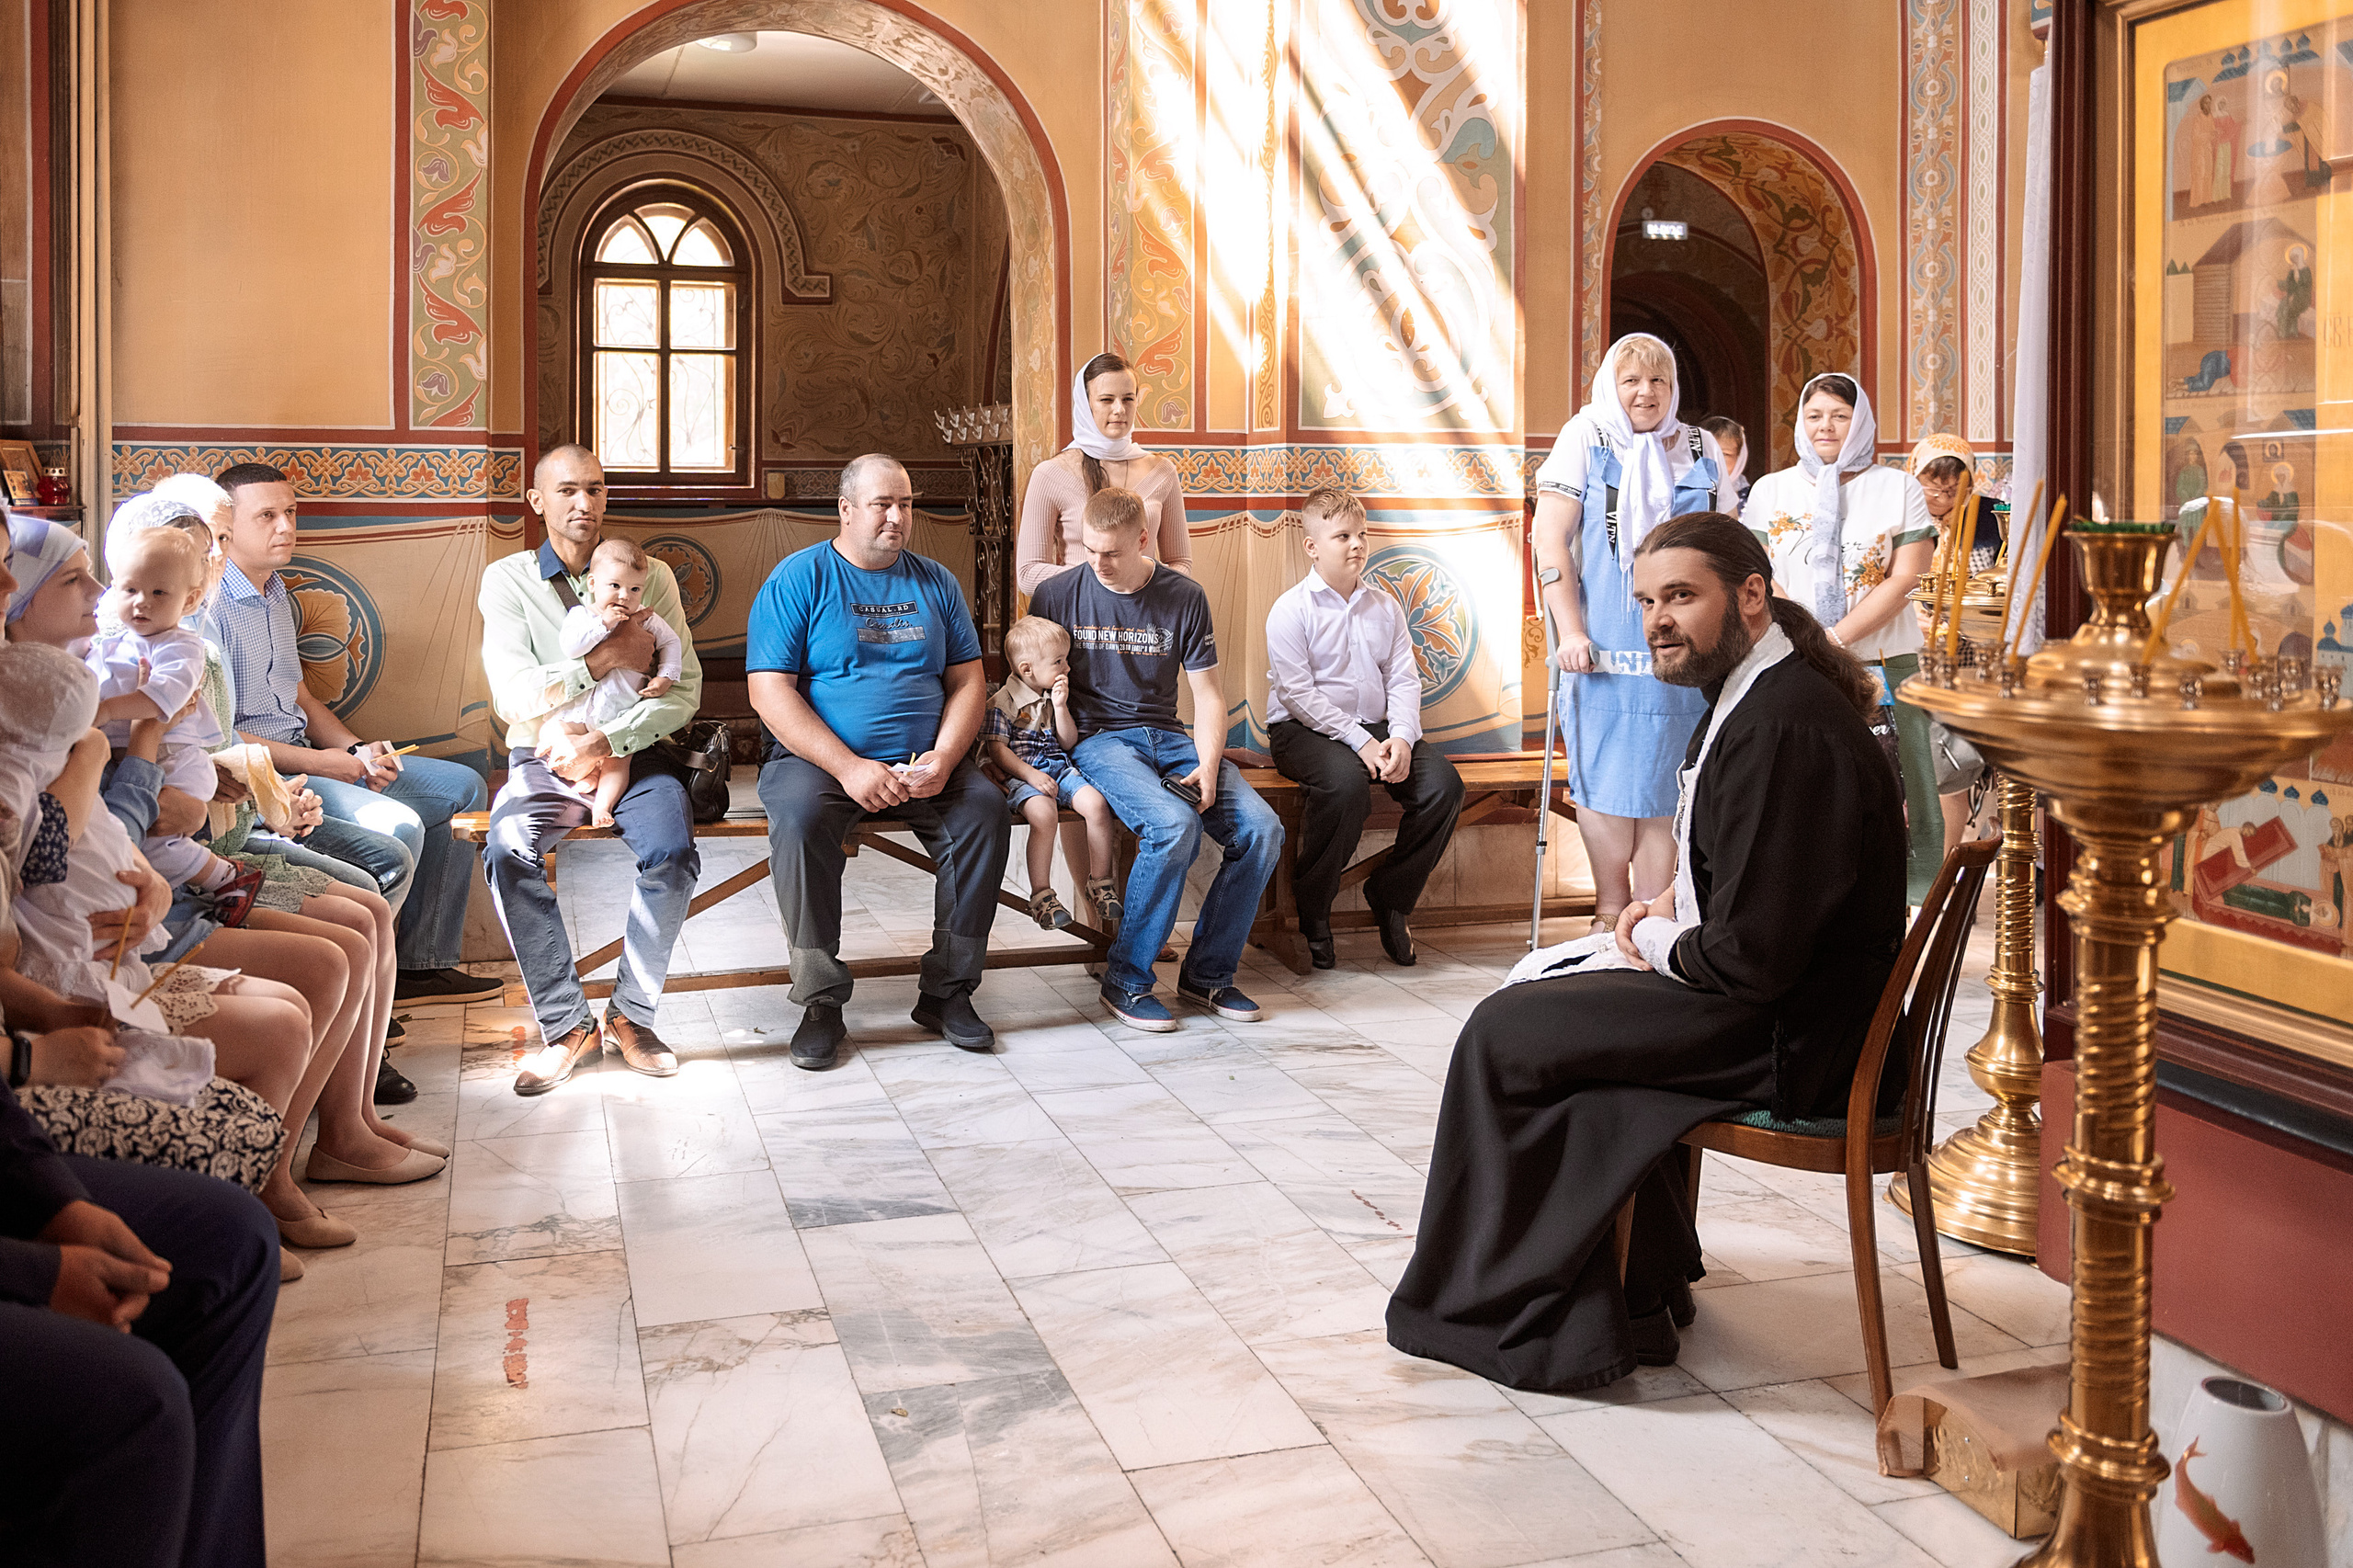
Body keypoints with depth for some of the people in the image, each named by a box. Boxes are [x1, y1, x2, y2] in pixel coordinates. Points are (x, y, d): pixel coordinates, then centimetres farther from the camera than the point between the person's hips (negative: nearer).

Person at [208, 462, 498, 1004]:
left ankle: (423, 965, 10)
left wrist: (356, 751, 4)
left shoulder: (277, 595, 18)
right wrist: (319, 763, -18)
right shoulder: (209, 603, -14)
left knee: (460, 788, 10)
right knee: (399, 827, -30)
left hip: (305, 760, 10)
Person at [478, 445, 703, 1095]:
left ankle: (630, 1014, -9)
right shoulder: (508, 579, 5)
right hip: (543, 758, 0)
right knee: (507, 851, -30)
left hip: (633, 754, 0)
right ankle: (566, 1024, -16)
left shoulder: (651, 576, 6)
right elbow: (513, 695, -7)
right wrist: (604, 660, -13)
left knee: (672, 853, -30)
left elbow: (684, 689, -3)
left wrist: (606, 740, -16)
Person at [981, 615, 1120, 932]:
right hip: (1021, 774, -6)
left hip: (1061, 768, 6)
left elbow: (1069, 743, 12)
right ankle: (1041, 894, -25)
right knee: (1044, 813, -36)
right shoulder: (1002, 702, -4)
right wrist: (1030, 774, -20)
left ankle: (1100, 882, -6)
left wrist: (1060, 707, -3)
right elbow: (997, 749, -9)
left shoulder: (1056, 695, 16)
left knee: (1096, 803, -21)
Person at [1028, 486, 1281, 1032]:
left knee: (1262, 829, -20)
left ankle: (1208, 971, -4)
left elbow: (1207, 692, 6)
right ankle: (1126, 978, -17)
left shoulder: (1183, 597, 4)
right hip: (1097, 737, -4)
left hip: (1168, 737, 4)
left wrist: (1209, 767, -10)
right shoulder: (1056, 595, 0)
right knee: (1174, 824, -34)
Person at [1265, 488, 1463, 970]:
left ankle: (1390, 896, 0)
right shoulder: (1291, 610, -4)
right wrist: (1359, 741, -21)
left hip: (1376, 727, 6)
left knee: (1443, 782, -18)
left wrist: (1402, 738, -12)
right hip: (1304, 731, -6)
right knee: (1348, 781, -37)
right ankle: (1312, 909, -17)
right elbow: (1298, 693, -13)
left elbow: (1403, 680, 7)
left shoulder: (1384, 606, 14)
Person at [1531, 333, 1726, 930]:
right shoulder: (1585, 441, 2)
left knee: (1666, 775, 1)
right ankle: (1610, 914, 13)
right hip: (1604, 642, -2)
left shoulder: (1700, 450, 11)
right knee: (1605, 773, 0)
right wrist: (1569, 631, -10)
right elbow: (1550, 540, -4)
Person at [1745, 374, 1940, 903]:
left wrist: (1838, 636, -13)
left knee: (1897, 786, -3)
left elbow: (1905, 577, -2)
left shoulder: (1899, 488, 7)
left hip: (1882, 663, -1)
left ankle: (1918, 897, 6)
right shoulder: (1771, 490, 12)